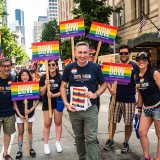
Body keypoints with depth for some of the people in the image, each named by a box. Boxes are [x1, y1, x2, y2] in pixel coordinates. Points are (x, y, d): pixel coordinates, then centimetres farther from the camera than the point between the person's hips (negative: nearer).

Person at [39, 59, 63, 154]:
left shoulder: (60, 77, -9)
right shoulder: (43, 78, -7)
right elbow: (41, 93, -6)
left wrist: (53, 95, -25)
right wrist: (45, 85, -23)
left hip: (58, 102, 0)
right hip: (47, 103, 0)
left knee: (58, 122, 12)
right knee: (47, 124, 5)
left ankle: (58, 142, 26)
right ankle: (46, 144, 17)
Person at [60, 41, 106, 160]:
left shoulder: (95, 67, -5)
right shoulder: (69, 68, -3)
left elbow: (103, 85, 5)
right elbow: (63, 86, 5)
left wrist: (96, 94, -15)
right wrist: (66, 103, -8)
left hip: (90, 108, -2)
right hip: (74, 108, 2)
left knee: (91, 138, -3)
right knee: (78, 137, 17)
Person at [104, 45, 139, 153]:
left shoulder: (134, 66, 1)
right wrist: (110, 89, -12)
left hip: (129, 100, -2)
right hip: (115, 98, 2)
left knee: (128, 123, 7)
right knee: (112, 121, 8)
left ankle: (126, 143, 25)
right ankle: (111, 140, 27)